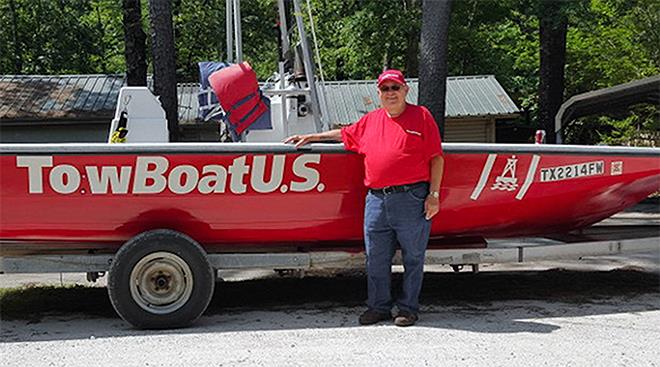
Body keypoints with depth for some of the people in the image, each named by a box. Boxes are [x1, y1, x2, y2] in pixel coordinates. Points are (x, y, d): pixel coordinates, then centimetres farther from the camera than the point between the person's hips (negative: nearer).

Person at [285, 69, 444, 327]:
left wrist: (434, 195, -6)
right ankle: (378, 307, 22)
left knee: (413, 257, 5)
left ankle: (408, 309, 17)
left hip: (412, 199, -4)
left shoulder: (421, 116, 3)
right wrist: (310, 137, 31)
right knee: (375, 259, 9)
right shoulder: (370, 120, 16)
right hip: (376, 199, 4)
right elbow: (345, 134, 32)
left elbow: (436, 158, 0)